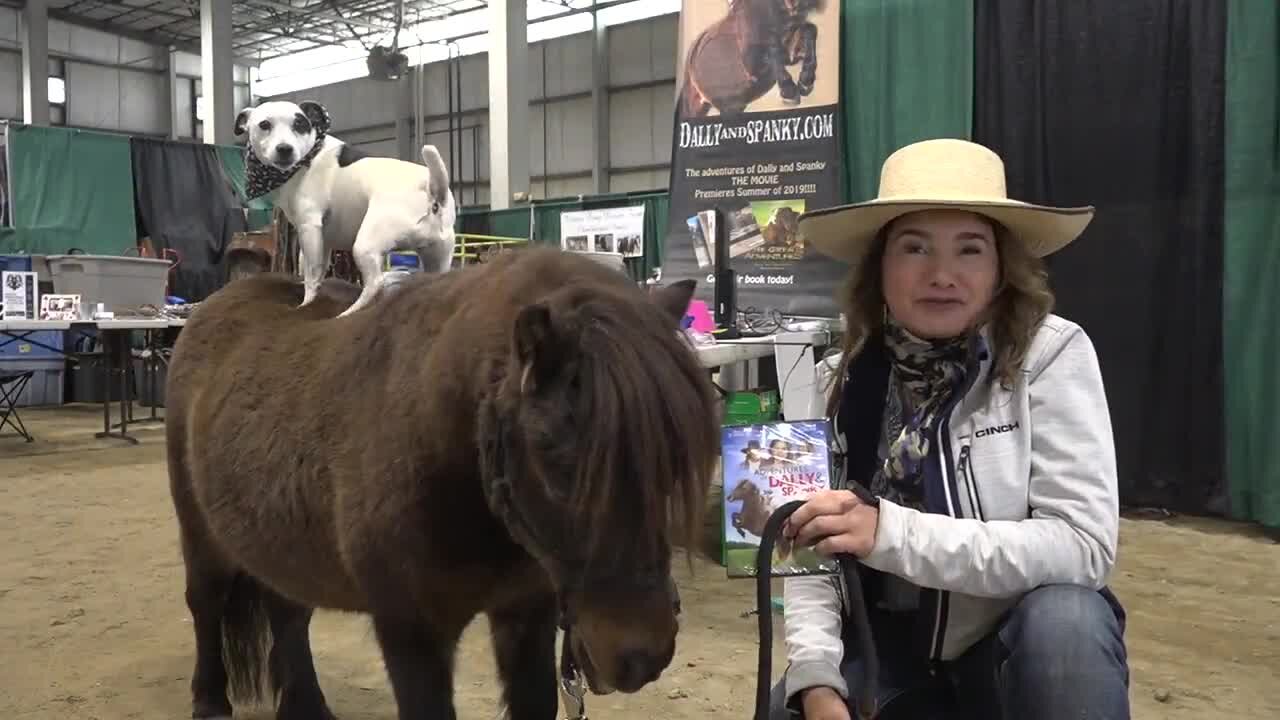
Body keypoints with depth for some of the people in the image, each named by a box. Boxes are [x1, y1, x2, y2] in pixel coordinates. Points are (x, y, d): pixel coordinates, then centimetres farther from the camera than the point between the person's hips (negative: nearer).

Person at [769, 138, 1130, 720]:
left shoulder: (1051, 354, -18)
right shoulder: (847, 374, -9)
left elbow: (1085, 546, -24)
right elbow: (813, 546, -8)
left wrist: (889, 532, -34)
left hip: (1031, 641, -2)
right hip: (893, 650, 3)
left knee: (1066, 616, -32)